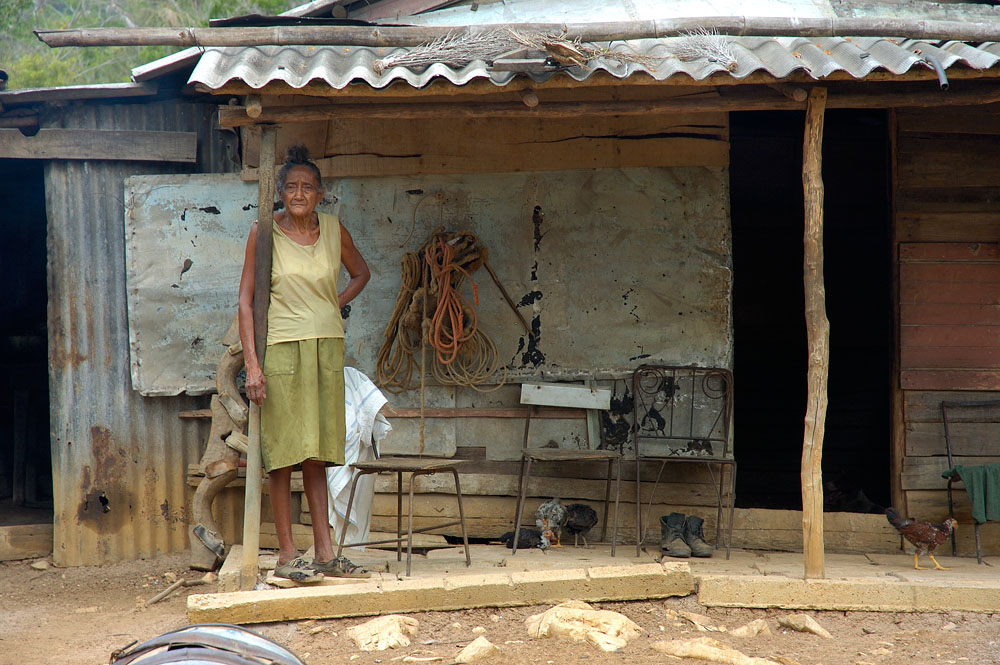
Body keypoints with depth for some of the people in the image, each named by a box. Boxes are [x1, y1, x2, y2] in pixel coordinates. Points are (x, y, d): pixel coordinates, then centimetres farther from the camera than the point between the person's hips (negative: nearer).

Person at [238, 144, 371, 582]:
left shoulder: (333, 229, 7)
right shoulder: (264, 232, -3)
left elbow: (360, 273, 26)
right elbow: (246, 300, -5)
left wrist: (334, 306, 9)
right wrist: (251, 363, -12)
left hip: (327, 349, 4)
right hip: (281, 349, -3)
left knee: (316, 452, 7)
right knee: (281, 453, -2)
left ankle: (325, 553, 10)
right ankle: (286, 555, 2)